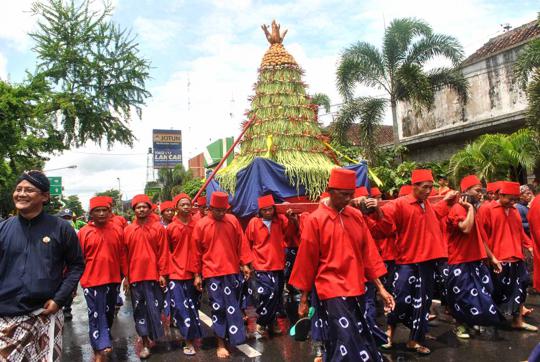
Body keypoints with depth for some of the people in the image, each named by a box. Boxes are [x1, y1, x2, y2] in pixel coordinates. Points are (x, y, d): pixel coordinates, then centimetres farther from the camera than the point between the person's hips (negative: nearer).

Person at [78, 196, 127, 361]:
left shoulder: (117, 230, 0)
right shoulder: (84, 232, -6)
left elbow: (122, 256, 5)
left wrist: (125, 276, 6)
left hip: (113, 280, 3)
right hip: (92, 280, -3)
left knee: (109, 313, 17)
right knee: (96, 315, 0)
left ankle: (103, 341, 37)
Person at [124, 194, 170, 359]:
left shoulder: (159, 228, -1)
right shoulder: (127, 230, 3)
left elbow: (163, 253, -2)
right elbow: (124, 255, 5)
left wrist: (163, 274, -6)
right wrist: (125, 275, 2)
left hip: (153, 275, -2)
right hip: (135, 276, 2)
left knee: (154, 308, 5)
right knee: (139, 309, 8)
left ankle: (154, 337, 25)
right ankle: (145, 343, 19)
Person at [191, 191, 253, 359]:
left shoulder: (233, 221, 0)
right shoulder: (201, 225, -4)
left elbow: (241, 243, 4)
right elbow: (196, 252, 0)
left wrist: (245, 264, 0)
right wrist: (197, 275, 1)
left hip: (232, 272, 2)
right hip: (212, 273, -2)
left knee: (232, 306, 12)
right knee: (218, 307, 4)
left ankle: (235, 338, 29)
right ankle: (221, 344, 16)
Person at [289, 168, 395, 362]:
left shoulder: (357, 216, 4)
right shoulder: (315, 220, -9)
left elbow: (368, 253, 7)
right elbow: (307, 262, -5)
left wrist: (380, 288, 4)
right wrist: (304, 298, 0)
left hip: (356, 290, 5)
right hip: (332, 291, -5)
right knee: (347, 346, -8)